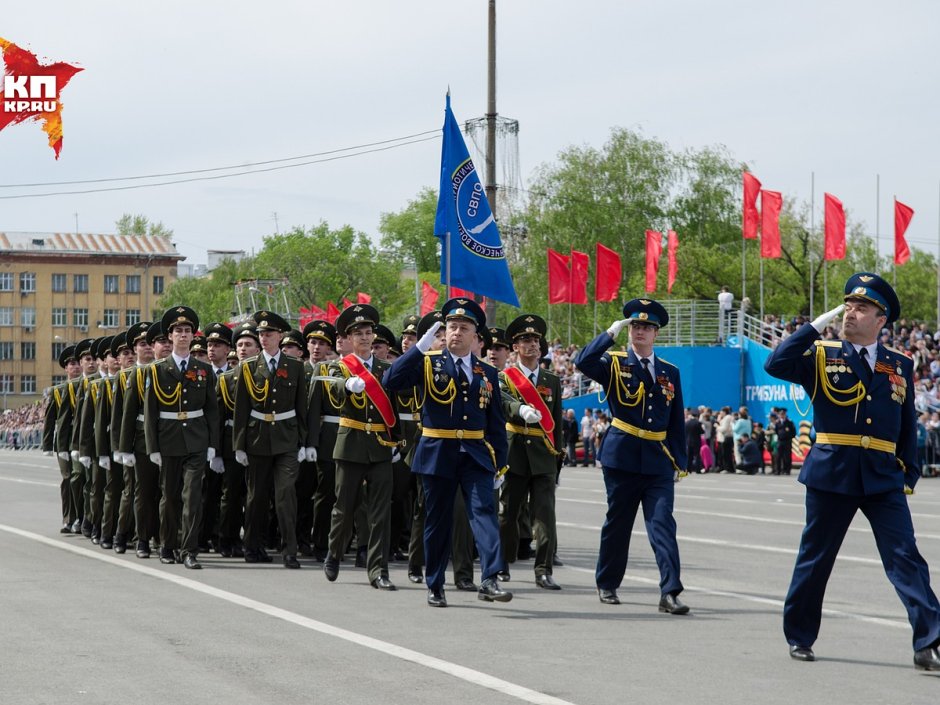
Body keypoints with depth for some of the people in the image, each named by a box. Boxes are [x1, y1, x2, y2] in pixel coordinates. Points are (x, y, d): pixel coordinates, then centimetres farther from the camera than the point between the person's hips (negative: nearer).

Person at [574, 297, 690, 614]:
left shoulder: (670, 372, 11)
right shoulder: (614, 364, 2)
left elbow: (676, 421, 14)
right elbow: (583, 362, -20)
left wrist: (680, 462, 10)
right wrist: (611, 334, -18)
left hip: (658, 460, 2)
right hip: (622, 456, -2)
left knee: (663, 524, -8)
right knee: (617, 523, 8)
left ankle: (669, 593, -13)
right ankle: (607, 585, 24)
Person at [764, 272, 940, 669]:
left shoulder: (899, 365, 10)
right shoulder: (822, 356, 3)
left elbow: (907, 427, 14)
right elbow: (775, 365, -15)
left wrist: (908, 475, 6)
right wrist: (817, 325, -13)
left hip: (883, 479, 1)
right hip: (831, 473, -1)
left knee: (906, 558, -7)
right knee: (815, 558, 8)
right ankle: (799, 637, 24)